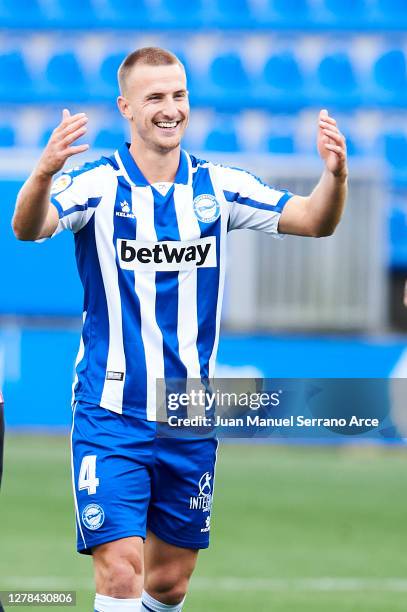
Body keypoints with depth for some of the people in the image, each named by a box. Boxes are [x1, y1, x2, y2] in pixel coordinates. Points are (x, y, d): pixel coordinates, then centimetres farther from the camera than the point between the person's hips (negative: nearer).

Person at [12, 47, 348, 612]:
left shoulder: (217, 187, 4)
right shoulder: (97, 185, -8)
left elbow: (313, 221, -3)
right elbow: (29, 227, -26)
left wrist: (335, 174, -26)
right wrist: (44, 172, -48)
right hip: (111, 413, -4)